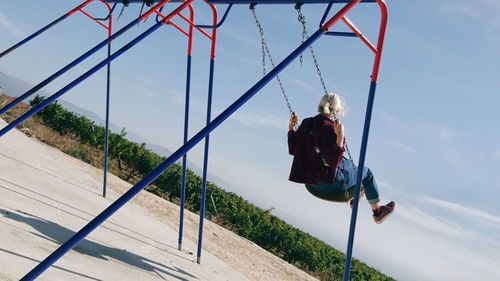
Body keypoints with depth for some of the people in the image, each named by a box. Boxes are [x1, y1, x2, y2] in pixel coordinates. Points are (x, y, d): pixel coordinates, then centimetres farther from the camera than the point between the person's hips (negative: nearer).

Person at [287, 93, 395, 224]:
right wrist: (340, 137, -31)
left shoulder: (306, 123, -3)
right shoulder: (329, 128, -24)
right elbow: (334, 162, -26)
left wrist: (291, 128, 14)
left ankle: (353, 198, 52)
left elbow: (292, 150, 7)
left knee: (348, 163, 34)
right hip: (327, 183, -8)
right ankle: (378, 212, 31)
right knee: (366, 173, 16)